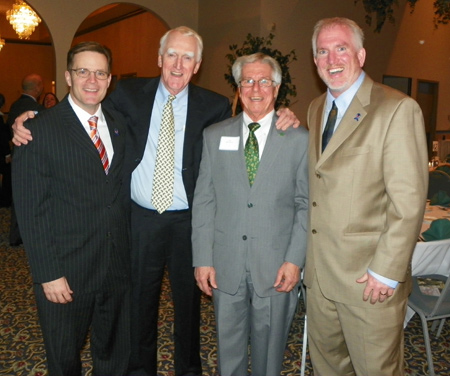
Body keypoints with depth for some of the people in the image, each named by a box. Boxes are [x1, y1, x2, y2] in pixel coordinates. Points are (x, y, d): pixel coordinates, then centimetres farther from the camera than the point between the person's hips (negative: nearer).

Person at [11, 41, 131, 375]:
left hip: (117, 267, 5)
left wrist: (129, 251, 4)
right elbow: (31, 210, -11)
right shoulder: (39, 130, -10)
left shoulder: (120, 125, 7)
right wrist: (48, 274, -14)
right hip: (65, 273, -4)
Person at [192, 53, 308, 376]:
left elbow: (306, 204, 0)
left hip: (276, 267, -1)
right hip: (225, 265, 2)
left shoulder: (299, 139, 0)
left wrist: (295, 259, -8)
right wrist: (203, 259, -1)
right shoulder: (214, 136, 5)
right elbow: (203, 201, 3)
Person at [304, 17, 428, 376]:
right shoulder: (316, 109, 11)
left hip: (369, 278, -6)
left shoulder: (398, 109, -13)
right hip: (318, 272, 6)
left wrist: (386, 272, -17)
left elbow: (409, 201, -17)